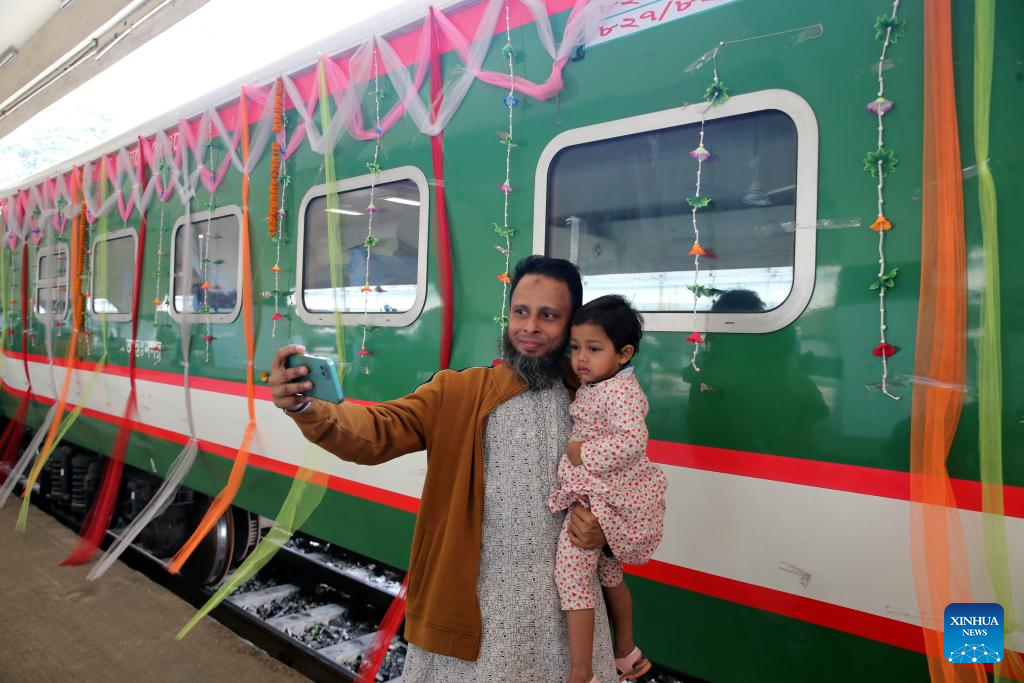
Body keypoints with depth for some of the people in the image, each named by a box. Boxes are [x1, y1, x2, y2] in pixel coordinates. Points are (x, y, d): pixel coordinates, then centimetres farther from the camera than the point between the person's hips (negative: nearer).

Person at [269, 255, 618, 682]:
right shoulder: (458, 392, -7)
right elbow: (377, 432, -19)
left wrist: (604, 526, -9)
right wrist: (307, 408, -37)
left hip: (565, 595, 2)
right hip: (473, 597, -2)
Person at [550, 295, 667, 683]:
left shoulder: (621, 390, -20)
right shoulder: (589, 388, 8)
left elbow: (632, 442, -31)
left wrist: (581, 453, -24)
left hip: (608, 498, -10)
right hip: (600, 496, 10)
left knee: (570, 570, -11)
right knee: (608, 574, 23)